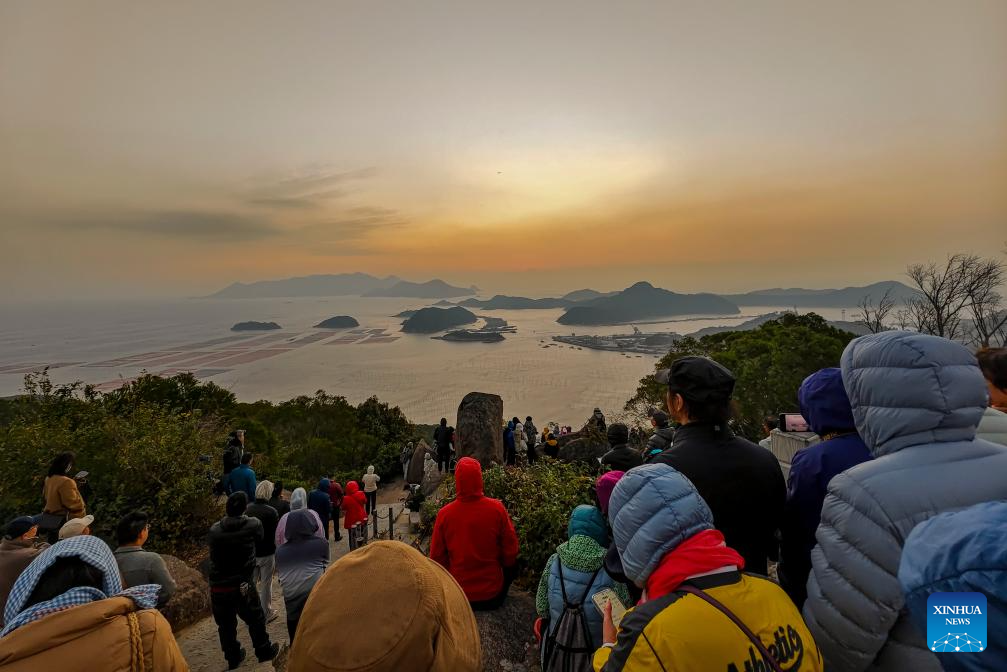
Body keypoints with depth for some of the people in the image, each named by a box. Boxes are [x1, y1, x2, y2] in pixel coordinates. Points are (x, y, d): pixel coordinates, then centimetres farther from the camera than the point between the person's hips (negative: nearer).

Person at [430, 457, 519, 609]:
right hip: (493, 596, -1)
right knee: (510, 567, 28)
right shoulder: (497, 509, -19)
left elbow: (437, 557, -5)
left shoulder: (444, 514, -17)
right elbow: (510, 553, -9)